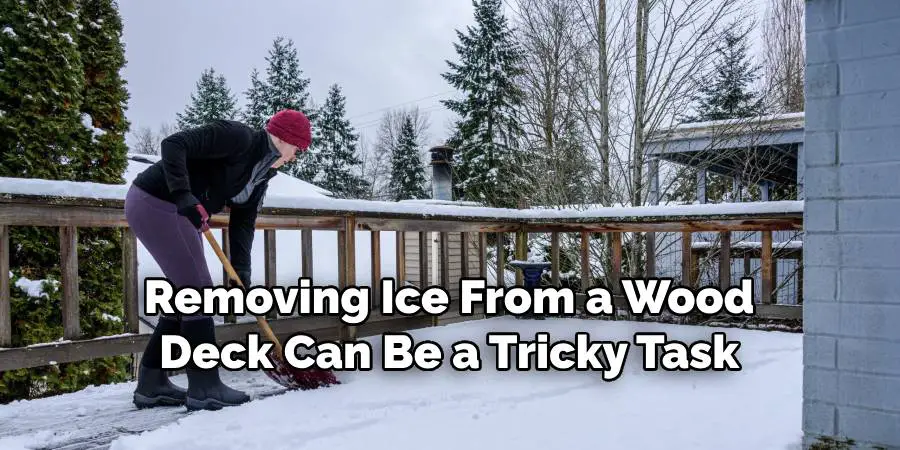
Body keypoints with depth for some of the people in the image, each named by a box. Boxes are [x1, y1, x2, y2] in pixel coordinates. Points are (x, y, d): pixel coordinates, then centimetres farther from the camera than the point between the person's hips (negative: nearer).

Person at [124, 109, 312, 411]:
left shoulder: (260, 176, 11)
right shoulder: (239, 137, -16)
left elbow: (243, 225, 7)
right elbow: (173, 144, -24)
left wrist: (242, 275, -2)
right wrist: (183, 196, -32)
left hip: (178, 214, 10)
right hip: (156, 203, -10)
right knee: (198, 292, -8)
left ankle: (151, 385, 20)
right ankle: (205, 387, 0)